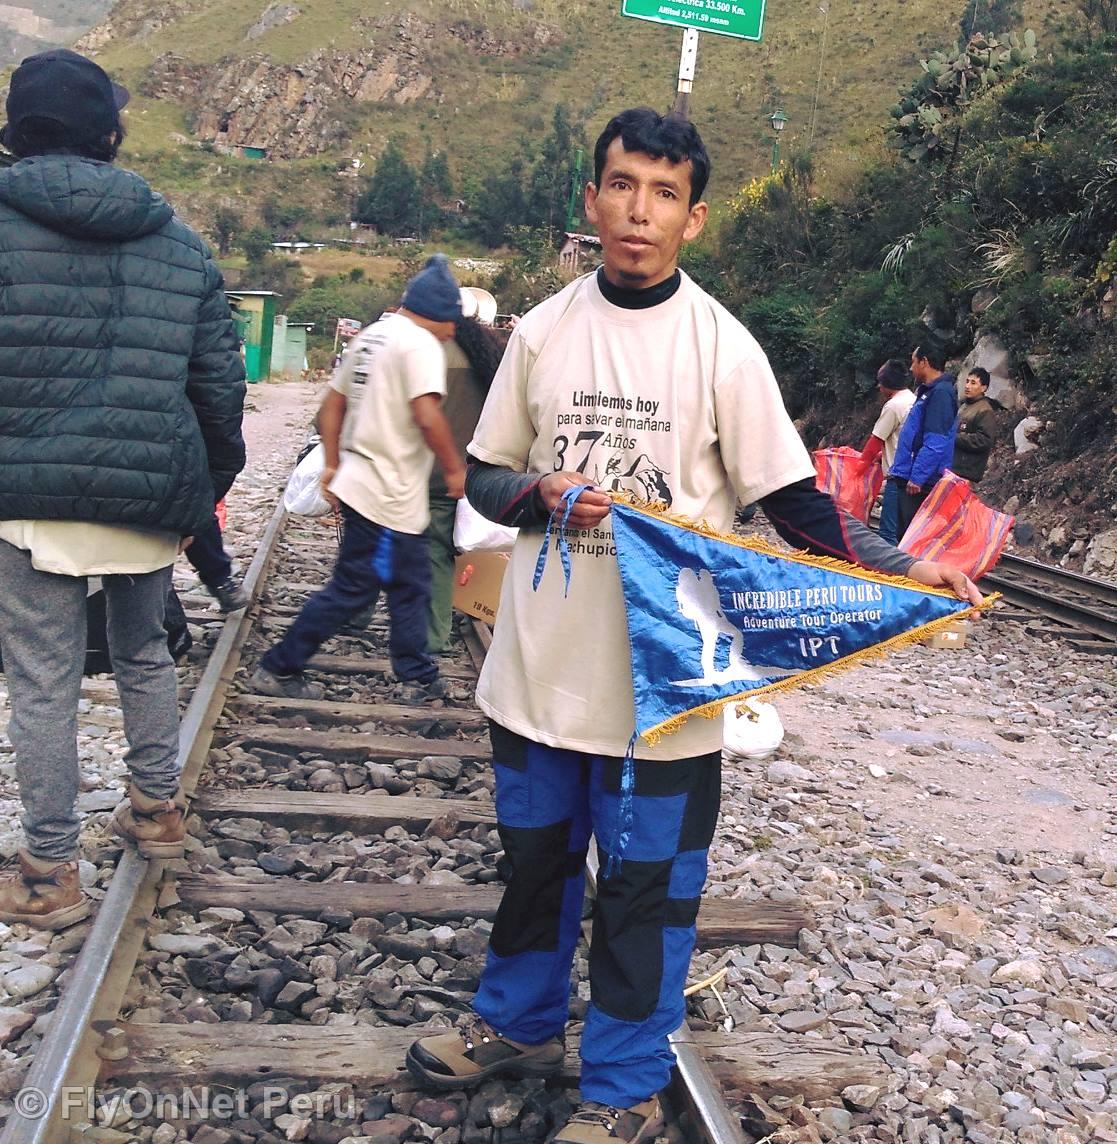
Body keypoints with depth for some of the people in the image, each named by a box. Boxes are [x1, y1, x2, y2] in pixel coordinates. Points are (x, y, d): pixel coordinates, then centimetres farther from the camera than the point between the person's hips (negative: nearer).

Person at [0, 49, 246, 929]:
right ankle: (157, 812, 34)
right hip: (153, 491, 4)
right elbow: (219, 381, 6)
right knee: (145, 654, 23)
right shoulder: (182, 244, 5)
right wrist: (212, 485, 16)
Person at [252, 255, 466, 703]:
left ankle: (418, 678, 25)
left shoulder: (370, 336, 15)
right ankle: (278, 669, 9)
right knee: (351, 590, 0)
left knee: (410, 586, 17)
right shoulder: (420, 344, -14)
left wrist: (334, 464, 19)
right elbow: (428, 416, -26)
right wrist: (455, 469, -14)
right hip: (389, 497, -10)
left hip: (361, 480, 10)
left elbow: (331, 406, 17)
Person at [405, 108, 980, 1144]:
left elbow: (792, 500, -4)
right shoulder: (543, 331, 2)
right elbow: (483, 477, 9)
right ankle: (519, 1022, 44)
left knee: (646, 889, 8)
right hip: (540, 663, 4)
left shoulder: (721, 346, -6)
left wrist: (901, 570, -18)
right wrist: (542, 495, -12)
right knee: (534, 856, 20)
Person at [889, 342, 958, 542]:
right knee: (904, 533, 15)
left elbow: (935, 444, -22)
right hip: (910, 479, 10)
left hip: (921, 483, -10)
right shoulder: (927, 391, 17)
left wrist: (917, 477, -23)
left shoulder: (941, 392, -15)